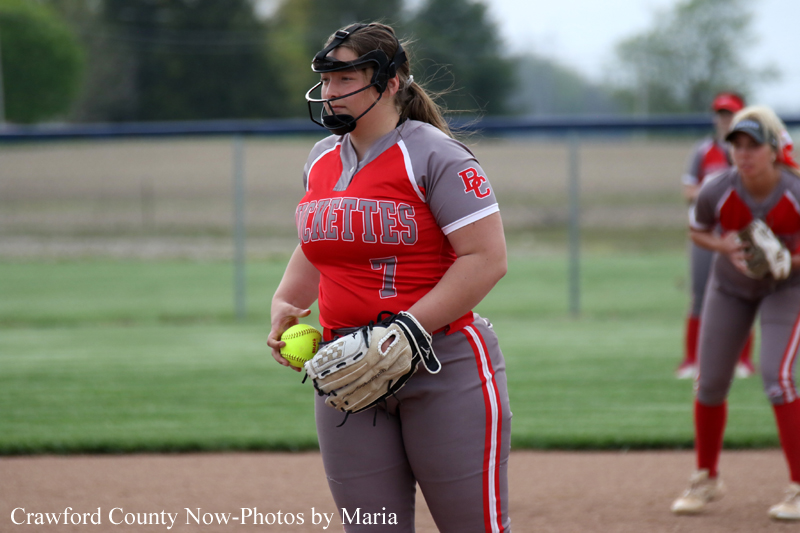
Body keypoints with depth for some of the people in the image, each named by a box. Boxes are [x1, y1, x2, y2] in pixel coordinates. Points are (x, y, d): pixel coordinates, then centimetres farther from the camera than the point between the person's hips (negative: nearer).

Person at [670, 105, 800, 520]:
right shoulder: (717, 192, -24)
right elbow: (697, 231, -2)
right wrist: (723, 247, -22)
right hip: (730, 287, 3)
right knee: (710, 384, 5)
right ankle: (707, 480, 28)